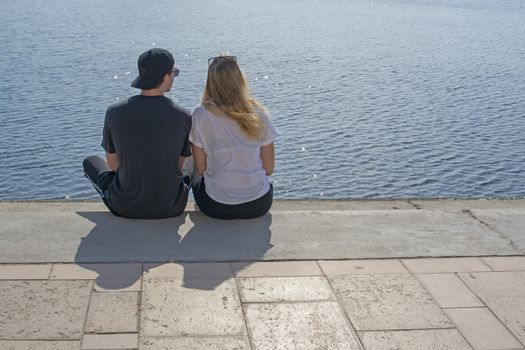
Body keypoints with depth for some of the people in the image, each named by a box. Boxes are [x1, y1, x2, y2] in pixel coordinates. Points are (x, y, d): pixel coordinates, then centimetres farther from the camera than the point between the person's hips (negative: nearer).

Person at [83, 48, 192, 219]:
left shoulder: (114, 113, -14)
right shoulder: (183, 117, -14)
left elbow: (112, 163, 1)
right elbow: (179, 164, 1)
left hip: (126, 207, 0)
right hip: (171, 208, 1)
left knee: (91, 162, 27)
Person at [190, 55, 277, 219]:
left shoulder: (200, 115, -11)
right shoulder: (258, 114, -6)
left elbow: (201, 169, -3)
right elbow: (269, 169, 0)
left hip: (217, 207, -1)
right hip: (259, 205, 1)